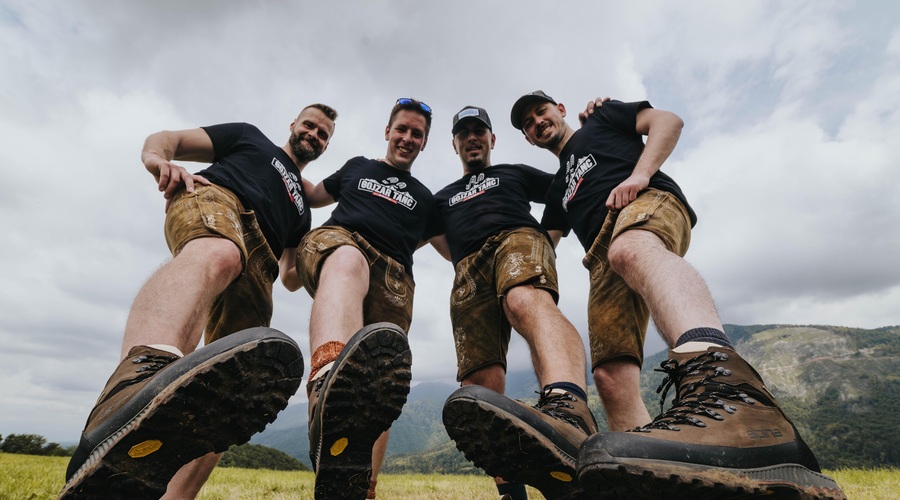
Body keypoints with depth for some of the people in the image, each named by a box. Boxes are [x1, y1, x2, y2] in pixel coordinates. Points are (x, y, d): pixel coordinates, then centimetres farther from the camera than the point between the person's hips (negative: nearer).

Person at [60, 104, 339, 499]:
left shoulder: (302, 207, 37)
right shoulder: (249, 136, 30)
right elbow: (168, 139, 22)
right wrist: (157, 158, -1)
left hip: (254, 271, 6)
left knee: (231, 388, -12)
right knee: (216, 256, -42)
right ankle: (144, 372, -71)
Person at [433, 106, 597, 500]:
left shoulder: (516, 173, 34)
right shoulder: (442, 198, 38)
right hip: (468, 272, 3)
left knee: (528, 302, -40)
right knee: (480, 387, -14)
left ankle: (568, 414, -67)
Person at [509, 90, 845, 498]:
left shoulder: (601, 117, 27)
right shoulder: (557, 189, 37)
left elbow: (668, 121, 13)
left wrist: (640, 174, -3)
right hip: (604, 263, 6)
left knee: (630, 248, -43)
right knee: (611, 374, -12)